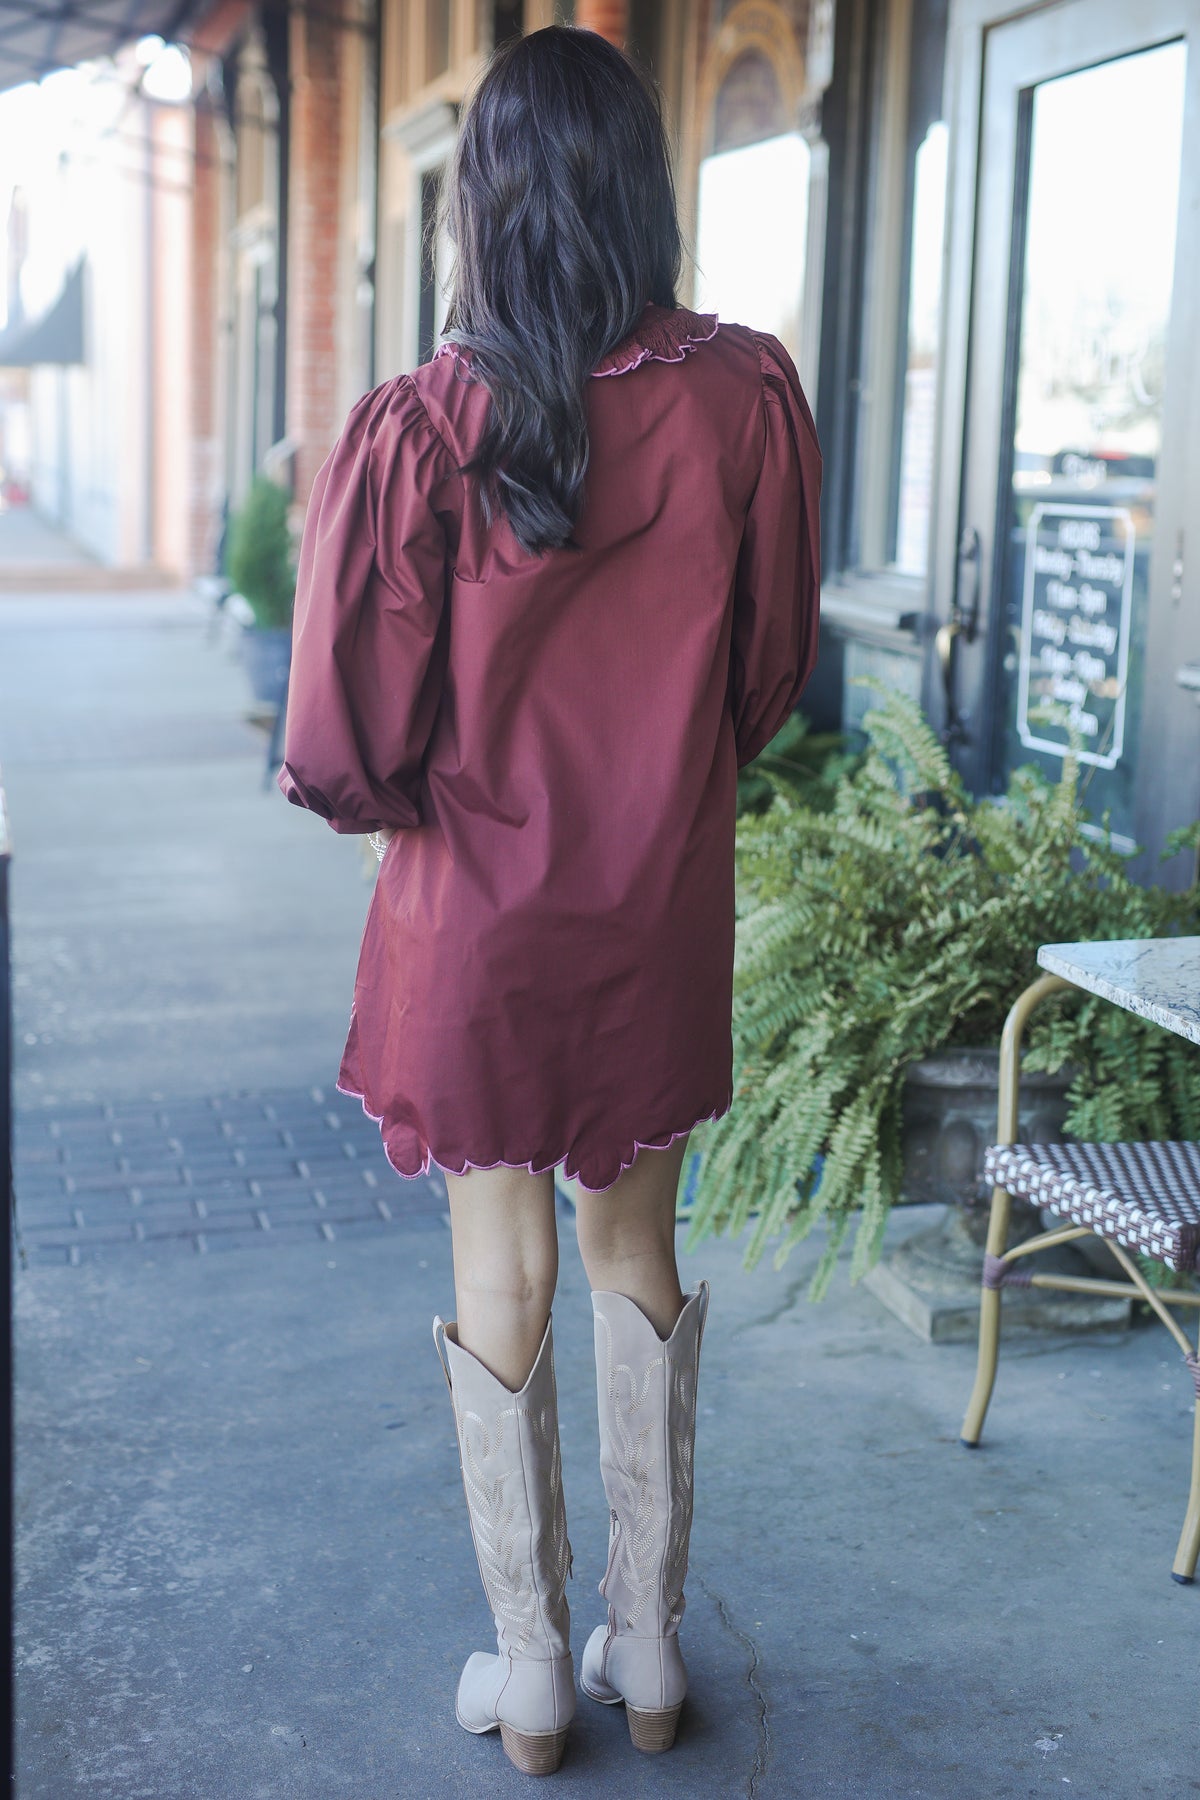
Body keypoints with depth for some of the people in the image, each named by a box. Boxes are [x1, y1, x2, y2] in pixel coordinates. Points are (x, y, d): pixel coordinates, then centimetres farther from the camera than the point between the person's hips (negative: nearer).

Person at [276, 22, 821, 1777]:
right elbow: (777, 661, 4)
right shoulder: (746, 394, -9)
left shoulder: (419, 429, -17)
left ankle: (531, 1675, 26)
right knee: (638, 1251, 18)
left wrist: (420, 802, 9)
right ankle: (649, 1652, 30)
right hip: (668, 909, 3)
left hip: (476, 912, -2)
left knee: (503, 1275, 11)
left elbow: (349, 742, -14)